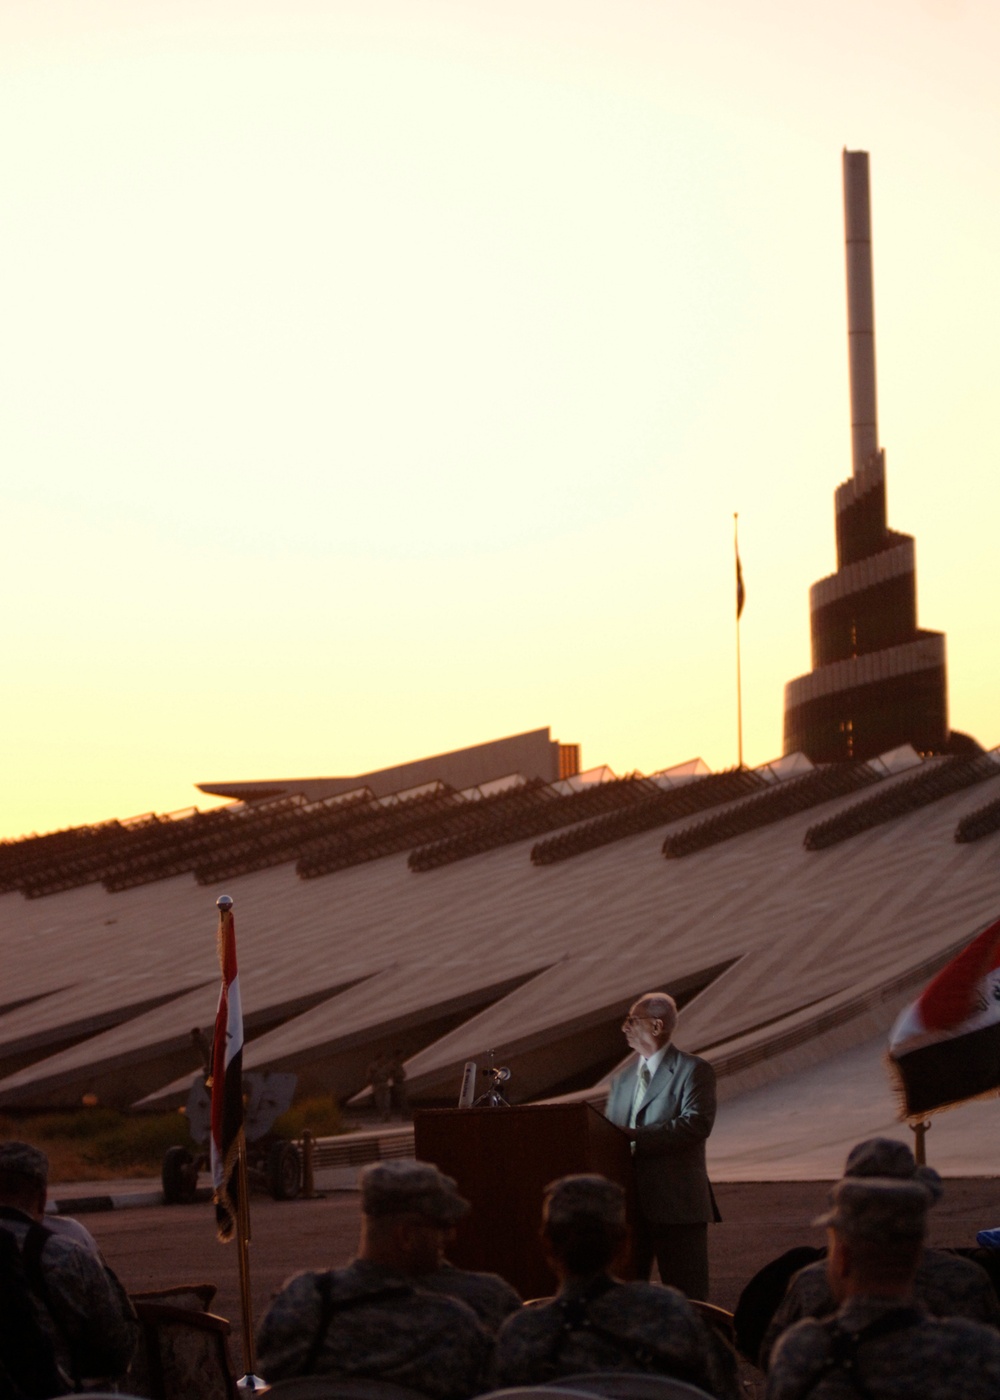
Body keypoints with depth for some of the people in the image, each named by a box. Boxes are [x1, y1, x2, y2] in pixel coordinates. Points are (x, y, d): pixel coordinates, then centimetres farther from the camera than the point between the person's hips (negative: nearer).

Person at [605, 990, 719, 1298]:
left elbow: (698, 1123, -18)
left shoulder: (693, 1071, -3)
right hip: (628, 1202, 7)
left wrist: (637, 1135, -22)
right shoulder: (622, 1080, 20)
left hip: (677, 1203, -7)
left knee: (686, 1296, -2)